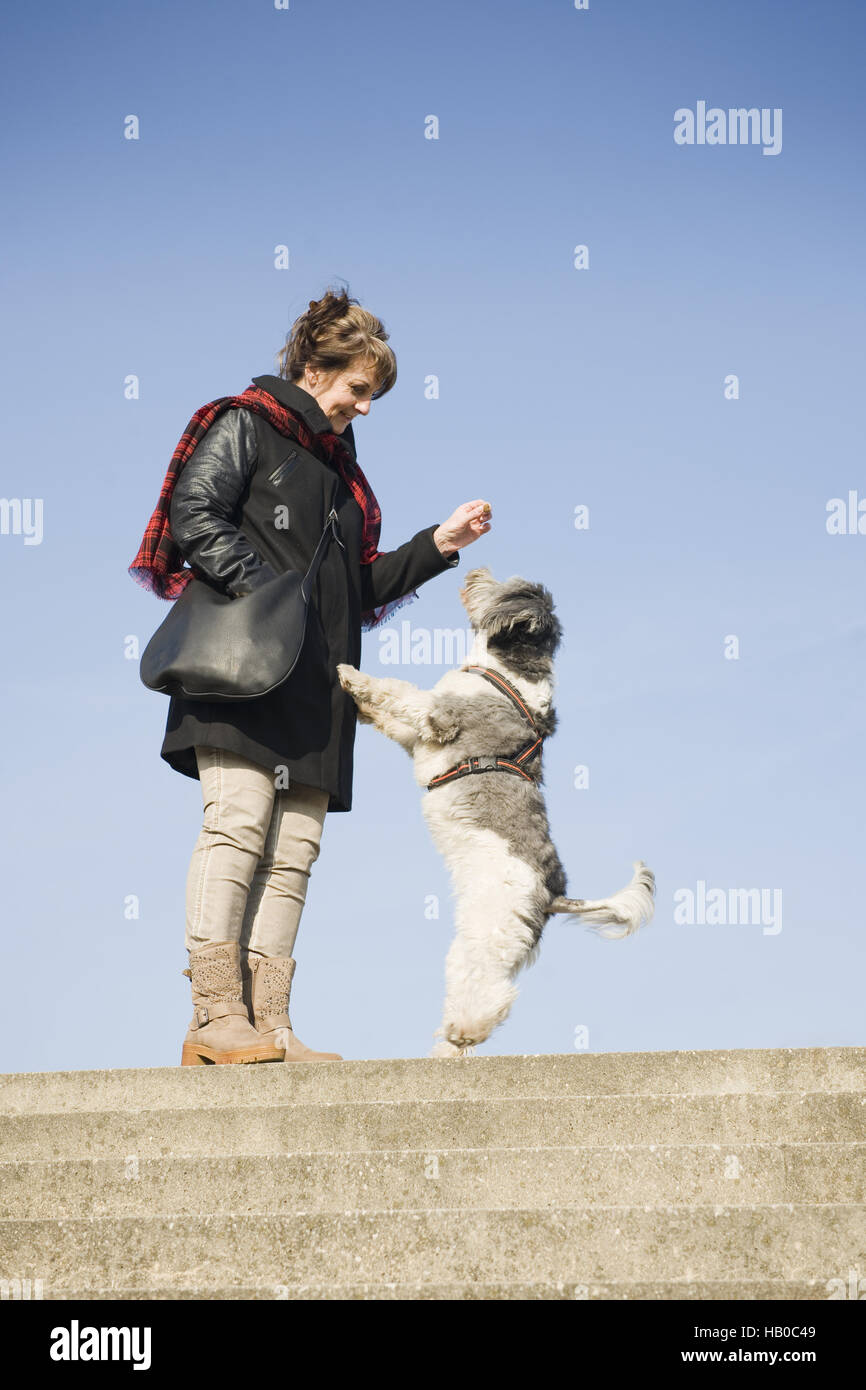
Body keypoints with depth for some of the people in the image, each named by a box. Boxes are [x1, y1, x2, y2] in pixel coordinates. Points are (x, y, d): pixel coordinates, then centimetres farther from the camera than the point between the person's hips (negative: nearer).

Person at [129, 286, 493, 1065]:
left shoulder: (337, 462, 29)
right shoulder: (244, 425, 7)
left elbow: (361, 587, 27)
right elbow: (195, 515, -9)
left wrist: (440, 545, 17)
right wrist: (264, 590, -19)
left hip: (315, 686, 8)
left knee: (293, 847, -1)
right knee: (238, 824, -16)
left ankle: (269, 1027, -4)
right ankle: (215, 1019, -18)